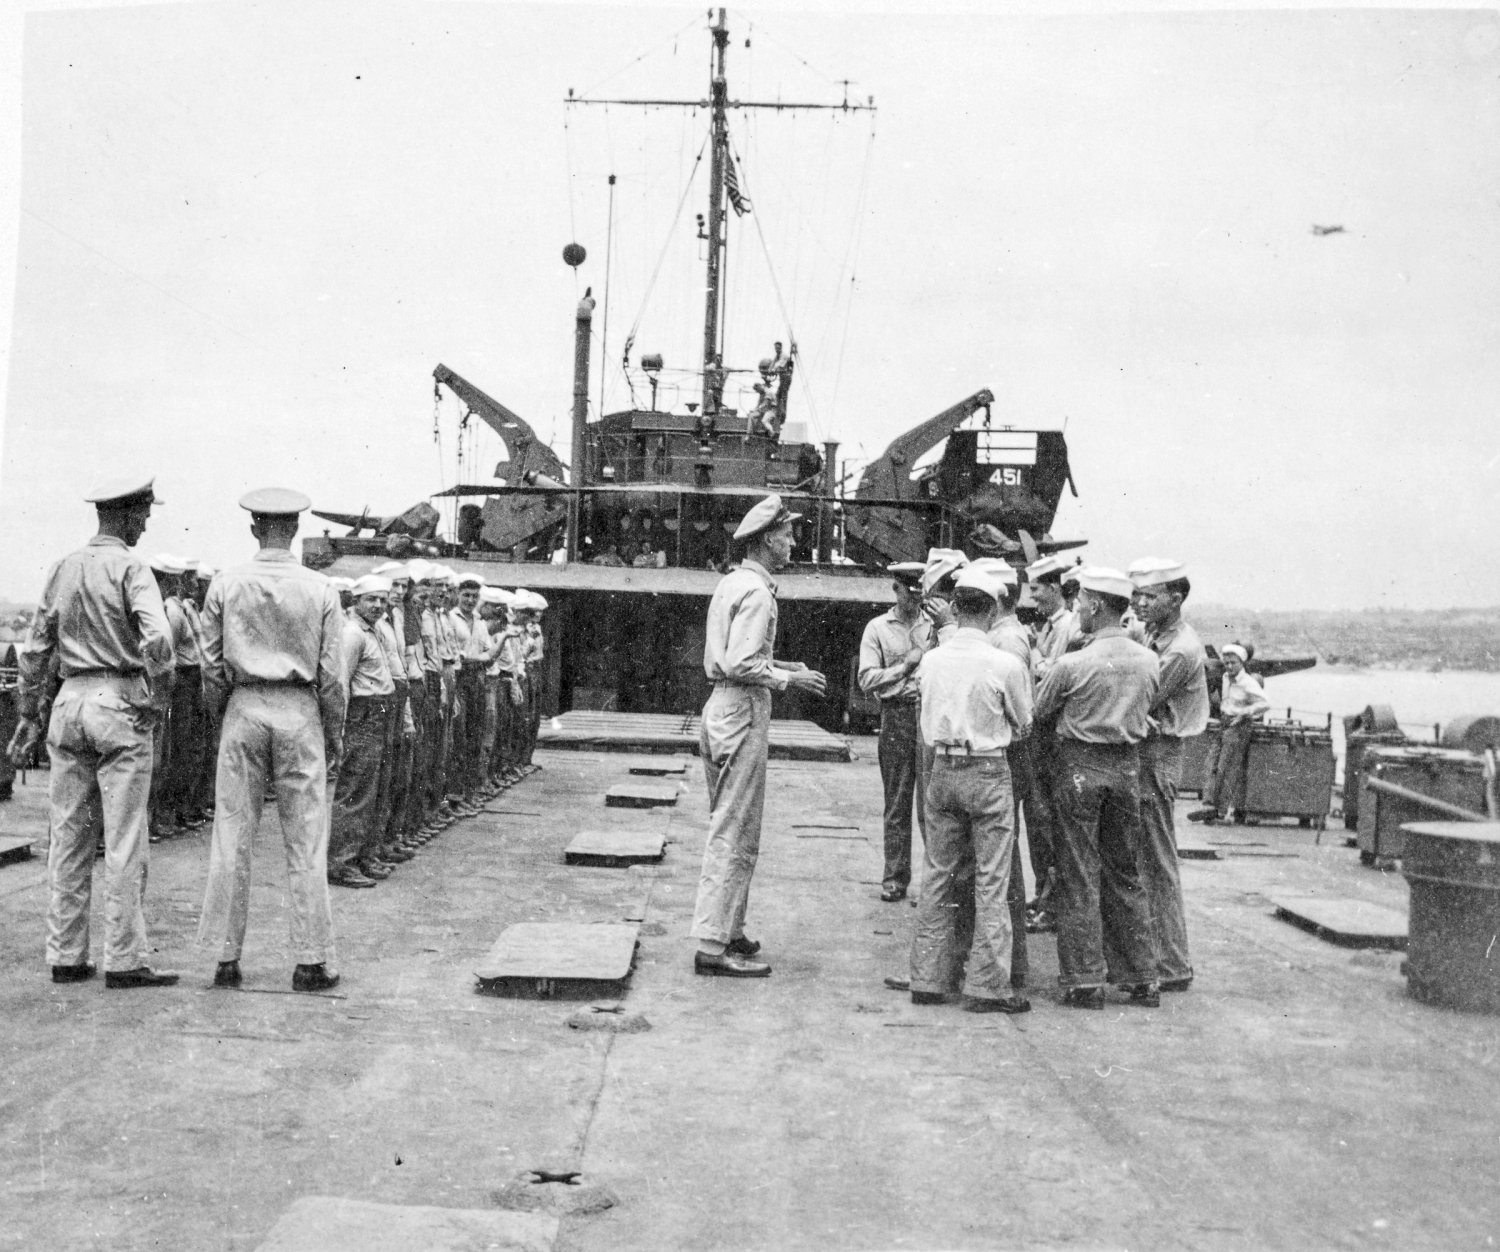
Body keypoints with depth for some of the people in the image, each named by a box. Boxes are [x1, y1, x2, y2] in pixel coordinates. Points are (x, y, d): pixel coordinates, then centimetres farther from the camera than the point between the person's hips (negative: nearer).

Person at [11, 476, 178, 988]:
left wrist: (29, 716, 19)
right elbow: (157, 638, -23)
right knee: (124, 843, -2)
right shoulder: (130, 568, -8)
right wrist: (152, 697, -10)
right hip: (119, 702, -6)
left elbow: (34, 650, 14)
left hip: (69, 702, 7)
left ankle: (65, 957, 16)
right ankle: (124, 961, 1)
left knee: (68, 838, 10)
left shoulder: (63, 569, 11)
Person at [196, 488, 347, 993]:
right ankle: (311, 962, 7)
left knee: (232, 837, 7)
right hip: (298, 711, -1)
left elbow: (211, 664, 3)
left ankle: (227, 959, 11)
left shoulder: (226, 585, 0)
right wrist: (335, 734, 8)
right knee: (305, 841, 3)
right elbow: (332, 673, -2)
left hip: (243, 709, 1)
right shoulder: (319, 589, -2)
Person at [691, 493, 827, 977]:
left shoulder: (731, 583, 15)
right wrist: (789, 678, -11)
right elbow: (740, 666, -22)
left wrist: (782, 665, 15)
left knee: (727, 828, 17)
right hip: (743, 714, -10)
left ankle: (725, 929, 26)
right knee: (735, 834, -6)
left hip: (723, 708, 10)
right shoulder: (756, 591, -15)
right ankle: (713, 944, -3)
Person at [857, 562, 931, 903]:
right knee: (897, 801, 5)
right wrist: (906, 665, -6)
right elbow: (866, 679, 0)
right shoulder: (877, 628, 8)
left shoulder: (935, 626, 11)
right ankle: (895, 877, 12)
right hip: (896, 716, 0)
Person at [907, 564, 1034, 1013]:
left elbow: (927, 722, 8)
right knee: (991, 882, 3)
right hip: (988, 771, -4)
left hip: (942, 769, 4)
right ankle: (987, 985, 6)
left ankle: (928, 977, 17)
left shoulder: (930, 660, -1)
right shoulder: (1005, 665, -13)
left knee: (937, 876, 12)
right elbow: (1023, 725, 1)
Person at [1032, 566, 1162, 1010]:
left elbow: (1036, 710, -3)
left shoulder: (1072, 663, -16)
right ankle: (1142, 978, 19)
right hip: (1128, 762, 5)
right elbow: (1143, 711, 10)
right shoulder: (1149, 661, -1)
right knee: (1124, 873, 15)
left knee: (1078, 874, 4)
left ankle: (1085, 981, 6)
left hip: (1081, 763, -5)